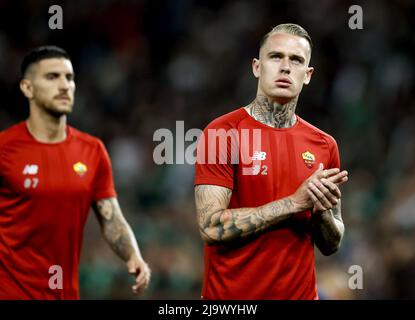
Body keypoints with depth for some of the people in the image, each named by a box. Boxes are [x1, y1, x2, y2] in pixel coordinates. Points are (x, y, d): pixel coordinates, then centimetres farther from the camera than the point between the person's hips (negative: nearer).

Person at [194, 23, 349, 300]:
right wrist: (295, 202, -20)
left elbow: (331, 245, 9)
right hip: (231, 294, -4)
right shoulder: (221, 133, -10)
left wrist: (324, 211, -12)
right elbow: (212, 227, -18)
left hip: (301, 292, 4)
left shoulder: (324, 145, 3)